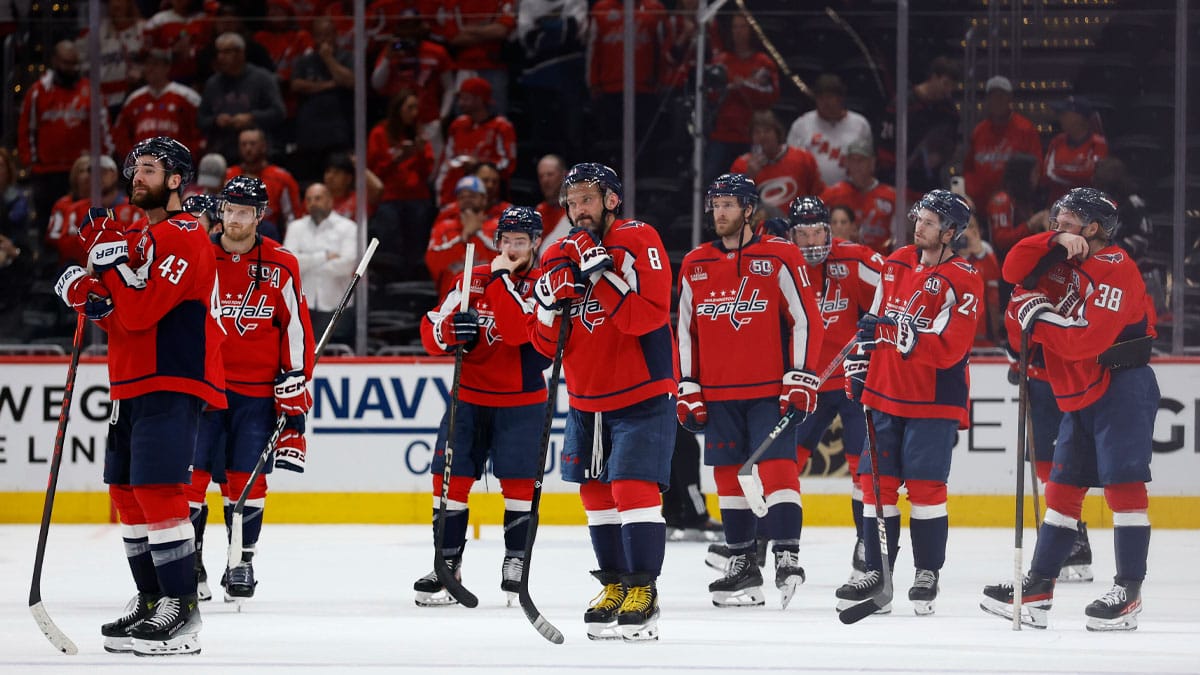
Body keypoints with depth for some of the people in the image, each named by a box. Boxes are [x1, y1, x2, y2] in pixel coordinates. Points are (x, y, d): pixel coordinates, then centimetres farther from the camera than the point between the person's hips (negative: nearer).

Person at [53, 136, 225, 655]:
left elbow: (142, 312, -19)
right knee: (128, 495, 13)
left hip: (172, 384, -10)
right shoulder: (136, 237, 19)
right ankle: (151, 601, 21)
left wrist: (112, 259, -15)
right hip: (131, 387, 10)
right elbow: (124, 319, 18)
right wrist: (89, 295, 0)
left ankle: (181, 612, -17)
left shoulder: (184, 237, -11)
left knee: (157, 491, -16)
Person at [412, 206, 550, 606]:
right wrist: (451, 329, -20)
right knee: (451, 479, -2)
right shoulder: (472, 280, 4)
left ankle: (516, 563, 10)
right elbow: (431, 335, 2)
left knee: (519, 482, -4)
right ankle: (447, 565, 6)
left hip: (521, 400, -3)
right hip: (469, 396, 3)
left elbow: (517, 331, -23)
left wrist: (504, 278, -20)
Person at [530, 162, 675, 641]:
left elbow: (649, 315, -25)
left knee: (633, 488, -15)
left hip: (642, 395, -7)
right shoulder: (560, 257, 4)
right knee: (596, 492, 11)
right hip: (587, 399, 7)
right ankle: (615, 586, 23)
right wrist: (549, 304, -16)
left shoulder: (639, 242, -13)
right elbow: (547, 344, 3)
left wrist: (604, 275, -30)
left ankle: (642, 591, -12)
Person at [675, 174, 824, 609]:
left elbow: (806, 320, -4)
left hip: (770, 391, -4)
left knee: (777, 467, -13)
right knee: (729, 474, 6)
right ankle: (743, 564, 12)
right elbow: (685, 331, 14)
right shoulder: (695, 266, 10)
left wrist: (800, 379, -10)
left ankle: (787, 555, -15)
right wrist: (688, 391, 8)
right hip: (718, 394, 4)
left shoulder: (779, 259, -3)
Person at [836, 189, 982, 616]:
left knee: (925, 485, -7)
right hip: (885, 393, 6)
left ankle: (928, 574, 5)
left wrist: (914, 332, -30)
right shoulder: (896, 264, 9)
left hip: (934, 401, -6)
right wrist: (860, 364, 15)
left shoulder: (963, 281, -11)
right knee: (877, 482, 3)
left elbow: (951, 349, -20)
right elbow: (874, 320, 21)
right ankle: (876, 573, 10)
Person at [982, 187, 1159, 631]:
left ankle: (1129, 590, -11)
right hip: (1080, 397, 9)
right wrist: (1054, 242, -10)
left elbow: (1088, 339, -23)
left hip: (1122, 388, -9)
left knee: (1122, 482, -11)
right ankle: (1038, 588, 12)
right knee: (1062, 488, 9)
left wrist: (1037, 316, -15)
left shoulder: (1115, 268, -14)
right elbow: (1015, 270, 3)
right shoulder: (1064, 264, 13)